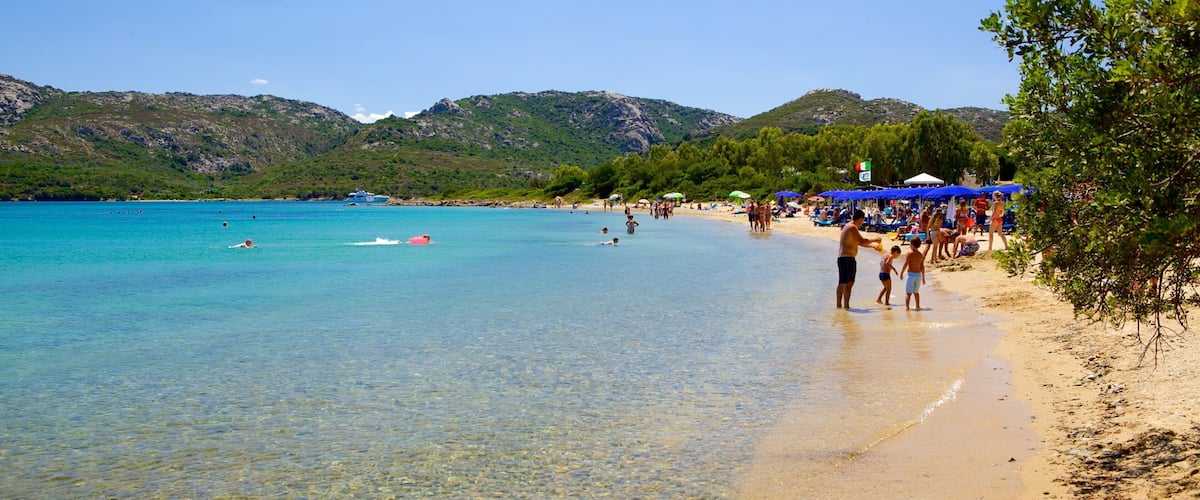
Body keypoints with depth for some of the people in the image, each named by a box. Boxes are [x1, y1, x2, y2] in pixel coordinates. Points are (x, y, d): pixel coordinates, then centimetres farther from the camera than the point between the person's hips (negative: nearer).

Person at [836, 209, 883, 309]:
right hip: (847, 258, -10)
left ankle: (839, 304, 20)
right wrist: (874, 240, -6)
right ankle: (846, 305, -11)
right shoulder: (852, 227, -13)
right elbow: (862, 241, -20)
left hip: (842, 257, 10)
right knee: (849, 282, -9)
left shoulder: (848, 227, 19)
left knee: (842, 282, 14)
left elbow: (859, 242, 27)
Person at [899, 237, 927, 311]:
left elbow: (905, 264, -14)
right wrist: (923, 277, 14)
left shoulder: (909, 253, -10)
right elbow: (922, 267, 8)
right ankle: (918, 306, 20)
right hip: (918, 274, 5)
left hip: (911, 274, -5)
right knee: (916, 292, 18)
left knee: (908, 292, -2)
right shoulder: (921, 255, 5)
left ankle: (906, 306, -12)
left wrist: (901, 273, -5)